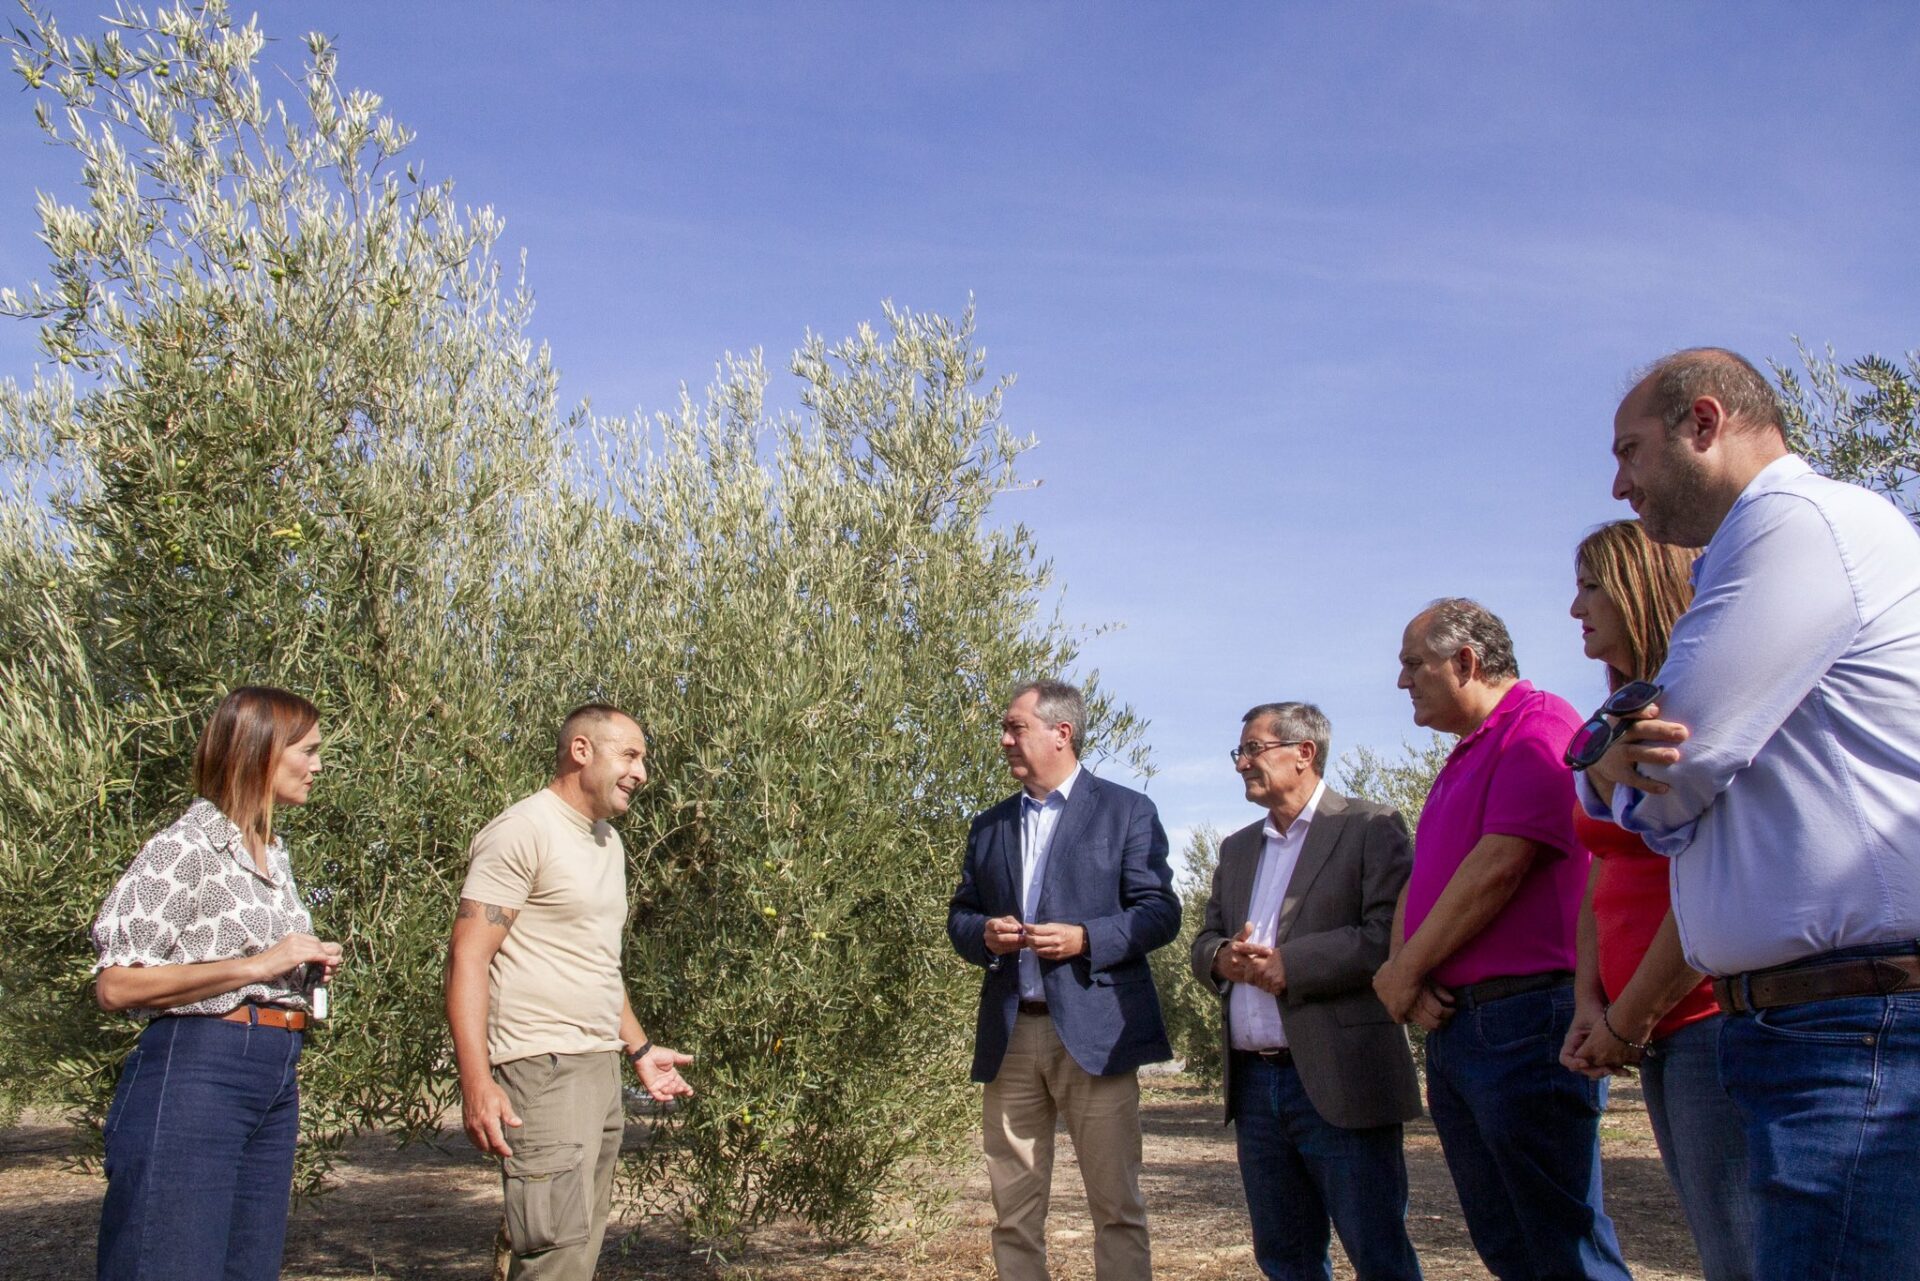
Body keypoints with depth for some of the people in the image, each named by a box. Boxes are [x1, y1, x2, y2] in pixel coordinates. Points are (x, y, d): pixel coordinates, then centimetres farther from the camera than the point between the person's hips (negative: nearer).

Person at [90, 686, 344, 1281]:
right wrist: (260, 964, -17)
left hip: (276, 1082, 8)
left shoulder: (275, 855, 17)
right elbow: (115, 985, -15)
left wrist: (308, 968, 8)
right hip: (195, 1073, -8)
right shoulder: (185, 846, -8)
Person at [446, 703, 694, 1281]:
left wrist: (639, 1048, 25)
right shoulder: (524, 831, -10)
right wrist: (476, 1083, -23)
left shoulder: (607, 841, 18)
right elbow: (468, 958, -15)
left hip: (602, 1070, 9)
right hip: (544, 1069, -9)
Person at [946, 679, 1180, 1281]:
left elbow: (1160, 911, -2)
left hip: (1094, 1031, -4)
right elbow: (959, 915, 19)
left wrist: (1085, 938, -17)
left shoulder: (1127, 812, 3)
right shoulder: (988, 826, 17)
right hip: (1009, 1035, 5)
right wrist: (982, 934, -4)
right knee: (1013, 1209, 8)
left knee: (1117, 1203, -1)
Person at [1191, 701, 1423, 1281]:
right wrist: (1221, 958, -6)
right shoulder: (1237, 849, 19)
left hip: (1338, 1080, -7)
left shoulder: (1370, 828, -3)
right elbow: (1204, 942, 17)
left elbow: (1390, 935, -15)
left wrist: (1286, 964, -17)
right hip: (1254, 1082, 7)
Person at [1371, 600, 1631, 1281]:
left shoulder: (1540, 723, -10)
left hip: (1525, 1018, -10)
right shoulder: (1464, 758, 21)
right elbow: (1420, 881, 17)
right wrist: (1402, 970, -3)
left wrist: (1405, 970, -11)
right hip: (1451, 1022, 10)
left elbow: (1500, 866, -19)